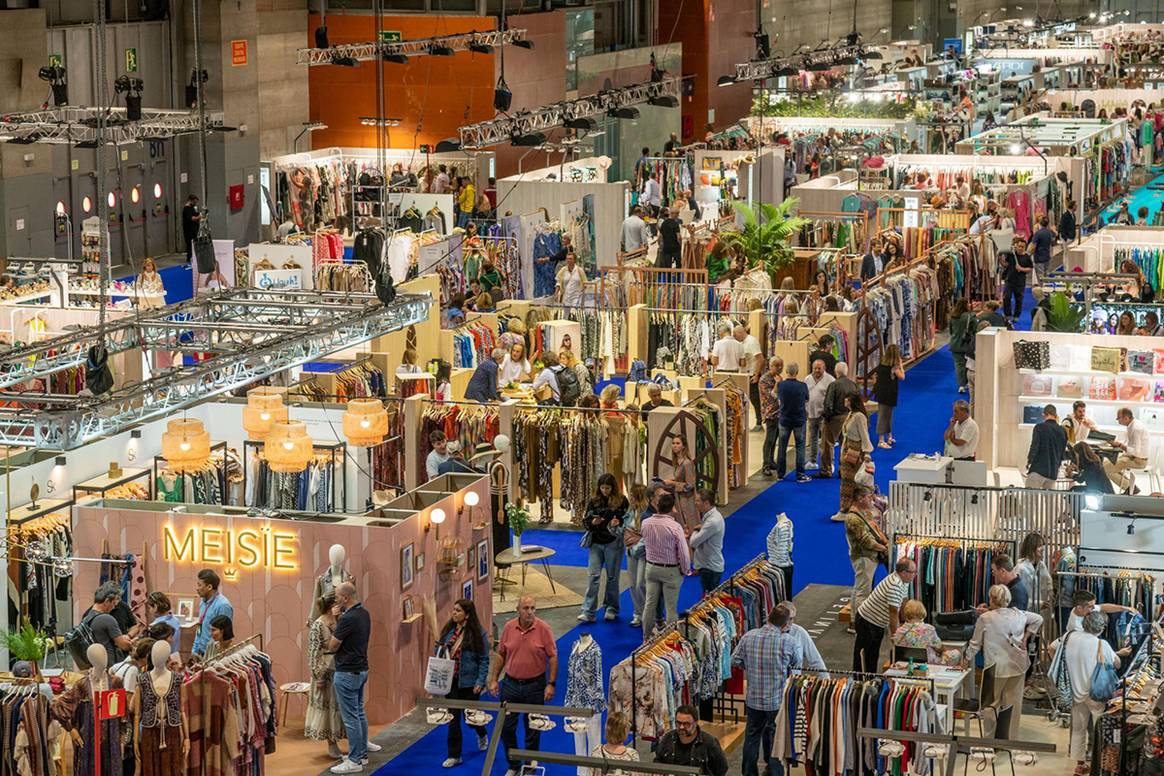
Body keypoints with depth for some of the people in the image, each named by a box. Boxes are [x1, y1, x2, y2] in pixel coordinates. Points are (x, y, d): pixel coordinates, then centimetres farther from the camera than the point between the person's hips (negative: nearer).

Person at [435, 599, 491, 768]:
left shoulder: (478, 633, -11)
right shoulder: (449, 630, 3)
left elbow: (484, 660, -10)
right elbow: (439, 653, 14)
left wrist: (480, 681, -16)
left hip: (468, 682, -4)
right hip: (451, 680, 4)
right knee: (453, 718, 4)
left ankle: (482, 735, 45)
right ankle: (454, 756, 12)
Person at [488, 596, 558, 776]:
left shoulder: (543, 629, -11)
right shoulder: (509, 627, -2)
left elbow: (552, 657, -7)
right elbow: (500, 654, 8)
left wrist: (551, 684, -11)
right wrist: (494, 679, 5)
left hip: (535, 685, -3)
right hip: (511, 683, 3)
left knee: (532, 729, 8)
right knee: (506, 727, 6)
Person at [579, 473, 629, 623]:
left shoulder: (621, 501, -1)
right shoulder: (594, 501, 5)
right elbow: (585, 522, 7)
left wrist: (618, 522, -19)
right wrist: (592, 522, -16)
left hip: (613, 543, -2)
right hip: (596, 543, 2)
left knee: (612, 576, 8)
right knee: (593, 575, -4)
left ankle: (611, 609, 23)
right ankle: (588, 612, -6)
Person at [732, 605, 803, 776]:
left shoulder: (748, 637, -9)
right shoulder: (788, 641, -18)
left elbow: (735, 661, 1)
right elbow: (799, 664, -2)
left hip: (754, 699, 3)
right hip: (778, 700, -3)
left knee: (752, 737, 17)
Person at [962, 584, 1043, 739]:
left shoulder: (985, 618, -12)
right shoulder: (1018, 614, 0)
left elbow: (975, 643, -2)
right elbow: (1038, 619, 16)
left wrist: (966, 659, 13)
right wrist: (1026, 637, 16)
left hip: (996, 668, -4)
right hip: (1017, 666, 4)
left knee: (992, 703, 7)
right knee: (1013, 703, 11)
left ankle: (990, 739, 11)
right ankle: (1011, 739, 19)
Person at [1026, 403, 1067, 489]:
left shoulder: (1040, 427, -7)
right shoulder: (1062, 431, 7)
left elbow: (1034, 447, -11)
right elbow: (1063, 452, 13)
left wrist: (1029, 461, 4)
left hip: (1038, 469, -5)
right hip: (1053, 472, 5)